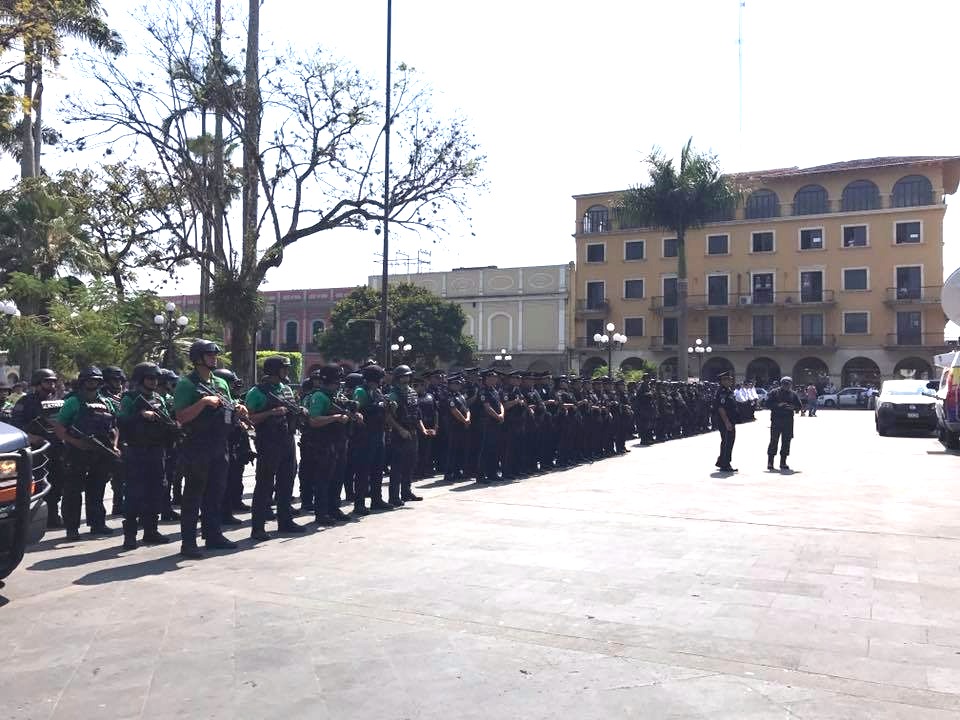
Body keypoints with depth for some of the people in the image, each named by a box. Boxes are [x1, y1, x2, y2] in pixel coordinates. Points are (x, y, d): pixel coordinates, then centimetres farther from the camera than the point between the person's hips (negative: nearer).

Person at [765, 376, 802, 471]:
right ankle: (770, 462, 1)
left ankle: (783, 462, 12)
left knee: (786, 442, 4)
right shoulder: (774, 392, 3)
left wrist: (793, 407, -10)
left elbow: (799, 406, 11)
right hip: (776, 420, -3)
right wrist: (778, 405, -17)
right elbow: (768, 404, -3)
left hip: (788, 421, 3)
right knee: (774, 441, -5)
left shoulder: (793, 394, 12)